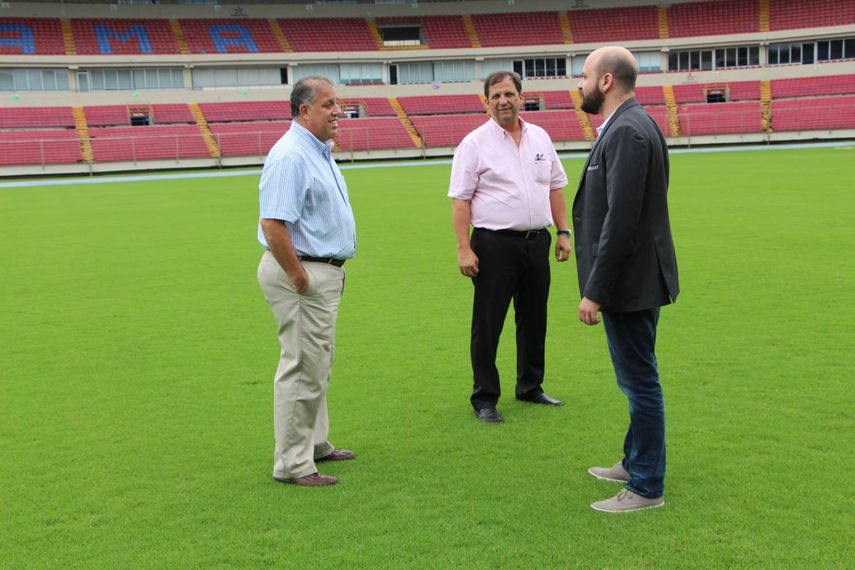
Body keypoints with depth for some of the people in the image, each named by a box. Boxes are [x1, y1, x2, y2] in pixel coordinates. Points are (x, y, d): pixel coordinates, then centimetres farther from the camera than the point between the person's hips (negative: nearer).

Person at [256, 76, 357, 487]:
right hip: (302, 272, -11)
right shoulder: (290, 155, -19)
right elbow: (273, 224, -27)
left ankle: (314, 444, 34)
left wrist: (331, 272, 17)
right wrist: (300, 279, -22)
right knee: (302, 368, -4)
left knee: (318, 364, 20)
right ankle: (292, 464, 6)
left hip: (325, 271, 11)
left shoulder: (320, 151, 14)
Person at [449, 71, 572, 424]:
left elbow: (555, 187, 17)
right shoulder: (475, 143, -5)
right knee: (487, 324, 0)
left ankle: (530, 387, 30)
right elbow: (460, 200, -8)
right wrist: (463, 249, -15)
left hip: (537, 241, 5)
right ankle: (484, 398, 10)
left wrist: (563, 232, 9)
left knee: (534, 318, 14)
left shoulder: (540, 138, 10)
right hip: (494, 244, -5)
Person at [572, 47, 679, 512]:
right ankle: (635, 462, 37)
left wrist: (595, 292, -22)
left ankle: (647, 487, 13)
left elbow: (620, 220, -26)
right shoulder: (627, 126, 12)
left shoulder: (628, 132, -20)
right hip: (631, 279, 10)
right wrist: (599, 285, 17)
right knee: (637, 380, 21)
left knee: (640, 382, 1)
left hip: (629, 281, -10)